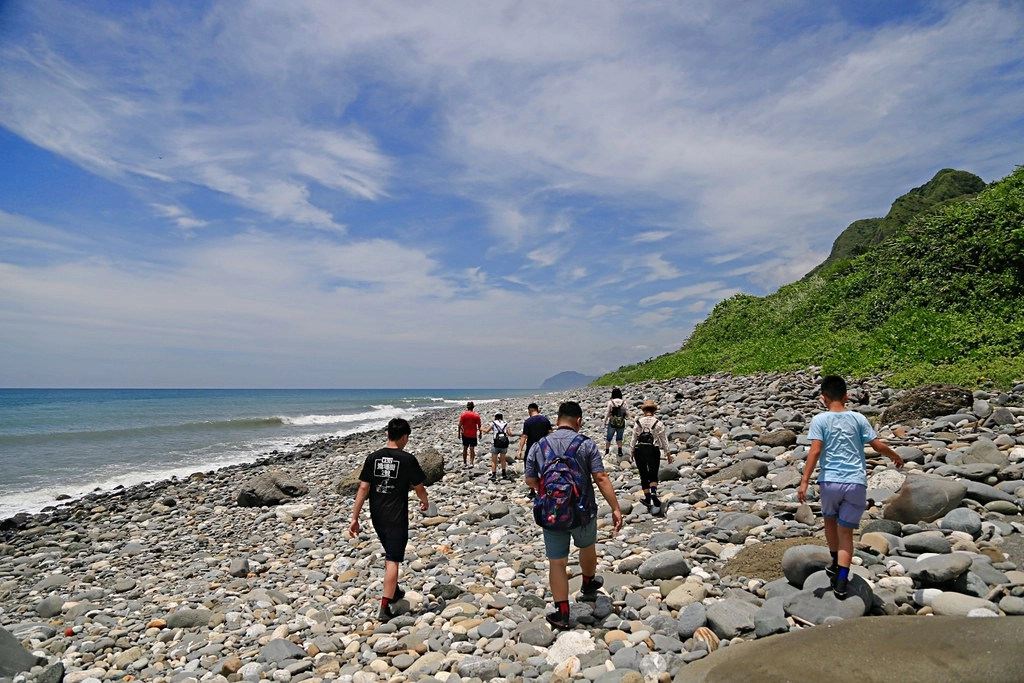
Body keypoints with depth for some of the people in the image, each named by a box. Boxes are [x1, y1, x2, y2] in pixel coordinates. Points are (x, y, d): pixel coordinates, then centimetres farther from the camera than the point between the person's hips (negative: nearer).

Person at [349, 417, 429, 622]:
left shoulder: (373, 457, -2)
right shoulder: (408, 459, -12)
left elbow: (363, 488, -5)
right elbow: (419, 488, -2)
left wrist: (355, 518, -1)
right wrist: (424, 502, 20)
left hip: (377, 517, 5)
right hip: (396, 518, -5)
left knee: (390, 554, 24)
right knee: (393, 560, 1)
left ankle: (394, 591, 40)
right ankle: (385, 607, -2)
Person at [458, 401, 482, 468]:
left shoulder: (463, 415, -5)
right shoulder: (476, 416, -5)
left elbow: (460, 425, -6)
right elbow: (479, 425, -3)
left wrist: (459, 433, 3)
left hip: (465, 435, 1)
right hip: (473, 435, -1)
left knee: (465, 448, 13)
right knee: (472, 449, 5)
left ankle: (464, 463, 19)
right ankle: (471, 463, -2)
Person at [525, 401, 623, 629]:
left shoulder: (538, 446, -2)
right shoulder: (586, 444, -9)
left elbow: (530, 480, 4)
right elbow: (601, 478, -14)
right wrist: (616, 508, -10)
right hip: (583, 512, 0)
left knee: (557, 562, 10)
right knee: (587, 546, 28)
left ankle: (562, 613, 14)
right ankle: (589, 583, 51)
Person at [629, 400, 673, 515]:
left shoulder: (638, 422, 1)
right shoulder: (658, 423, -2)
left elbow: (633, 438, 4)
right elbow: (664, 440, 1)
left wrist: (631, 451, 15)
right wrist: (668, 453, 11)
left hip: (640, 450, 1)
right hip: (653, 450, -1)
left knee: (644, 476, 11)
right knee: (653, 475, 7)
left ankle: (648, 499, 16)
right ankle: (654, 492, -20)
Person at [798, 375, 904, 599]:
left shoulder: (819, 420, -3)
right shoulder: (858, 418, 5)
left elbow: (815, 450, -12)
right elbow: (878, 445, 5)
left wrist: (804, 482, -13)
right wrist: (896, 457, 27)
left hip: (830, 481, -1)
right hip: (856, 483, 1)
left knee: (830, 520, 25)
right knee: (846, 532, 7)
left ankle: (836, 565, 37)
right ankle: (841, 580, -2)